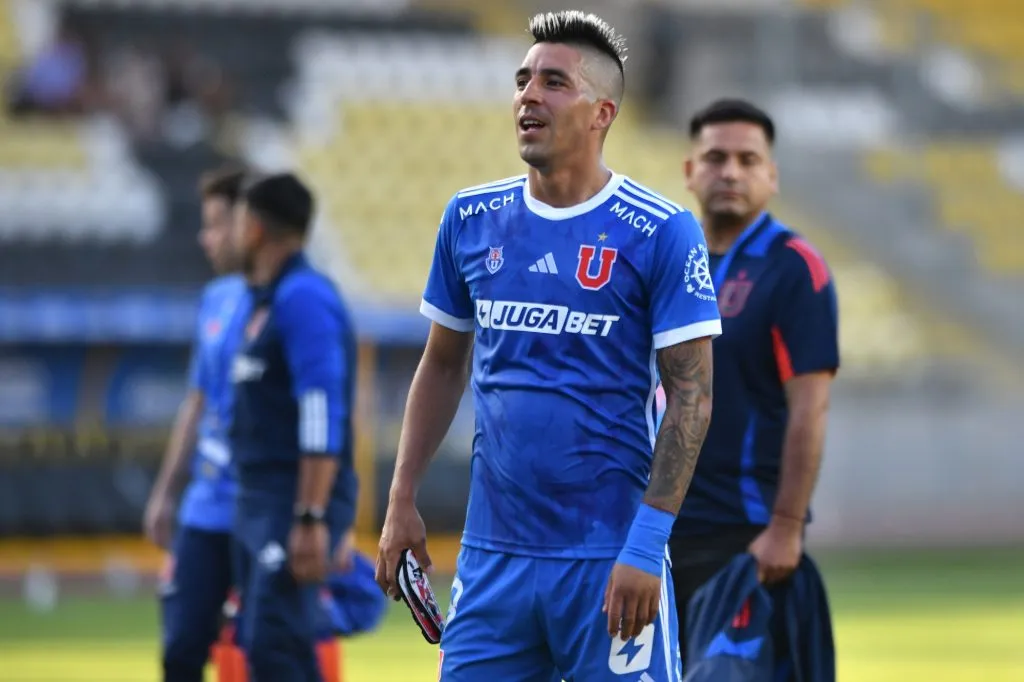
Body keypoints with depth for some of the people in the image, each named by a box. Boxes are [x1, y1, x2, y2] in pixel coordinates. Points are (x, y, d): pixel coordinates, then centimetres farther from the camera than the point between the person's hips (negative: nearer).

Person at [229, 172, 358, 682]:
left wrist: (311, 519, -26)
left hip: (297, 505, -10)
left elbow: (322, 416, -21)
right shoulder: (265, 300, 16)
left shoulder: (303, 297, -13)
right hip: (261, 504, 10)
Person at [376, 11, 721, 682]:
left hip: (608, 561, -4)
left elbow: (691, 395, -9)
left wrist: (646, 545, -16)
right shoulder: (471, 219, 8)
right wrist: (402, 500, 9)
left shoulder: (662, 233, -6)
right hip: (494, 551, 4)